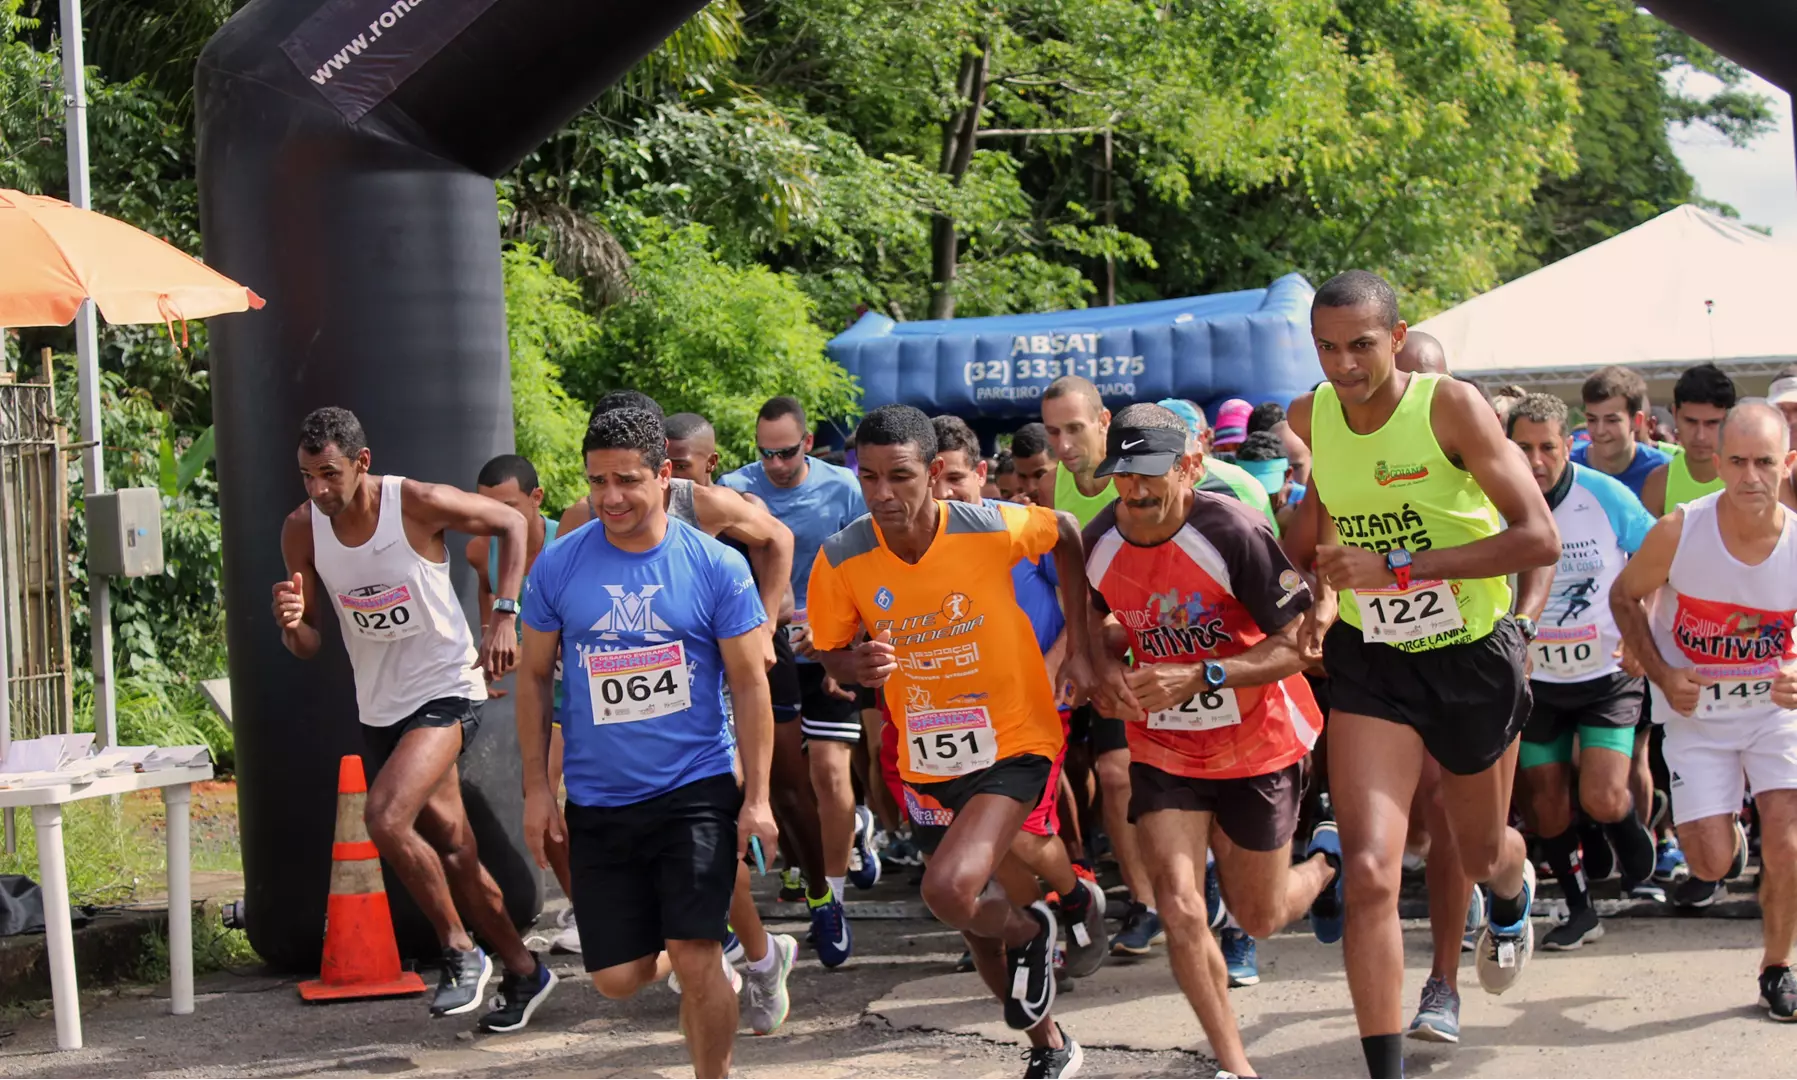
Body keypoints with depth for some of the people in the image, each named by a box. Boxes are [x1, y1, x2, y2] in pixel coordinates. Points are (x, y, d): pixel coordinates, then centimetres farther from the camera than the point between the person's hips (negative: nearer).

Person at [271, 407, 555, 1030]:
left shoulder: (417, 504, -17)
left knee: (384, 819, -25)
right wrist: (292, 623, -22)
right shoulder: (302, 530, -4)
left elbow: (511, 523, -1)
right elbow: (308, 647, 2)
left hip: (445, 692, -6)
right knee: (451, 849, 12)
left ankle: (461, 953, -7)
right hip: (380, 709, 6)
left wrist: (504, 616, -10)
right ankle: (523, 971, 29)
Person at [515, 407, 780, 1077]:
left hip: (697, 792, -2)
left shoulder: (717, 566, -5)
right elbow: (535, 677, 7)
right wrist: (536, 789, 4)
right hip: (598, 804, 3)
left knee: (695, 960, -9)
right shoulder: (558, 567, -1)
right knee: (616, 978, 4)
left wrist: (756, 797, -5)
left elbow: (750, 684, -2)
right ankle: (686, 963, 37)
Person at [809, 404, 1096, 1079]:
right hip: (927, 760, 4)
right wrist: (859, 667, -23)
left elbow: (1067, 536, 2)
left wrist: (1079, 645, -3)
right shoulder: (841, 561, -14)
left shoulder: (993, 528, -20)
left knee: (950, 890, -26)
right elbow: (830, 653, 1)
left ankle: (1029, 932, 10)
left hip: (1012, 744, -4)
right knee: (975, 921, 17)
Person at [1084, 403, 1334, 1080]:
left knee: (1258, 919, 11)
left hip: (1257, 745, -3)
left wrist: (1202, 676, -32)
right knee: (1179, 905, -13)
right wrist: (1106, 665, -9)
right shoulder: (1098, 542, -9)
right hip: (1162, 748, 3)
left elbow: (1300, 643, -22)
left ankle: (1325, 867, 46)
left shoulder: (1231, 532, -25)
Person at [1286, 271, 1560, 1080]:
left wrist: (1397, 567, -30)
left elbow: (1539, 538, -26)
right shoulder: (1311, 418, -6)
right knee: (1370, 872, -16)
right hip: (1371, 663, 2)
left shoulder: (1451, 406, -20)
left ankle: (1512, 893, 60)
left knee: (1479, 853, 20)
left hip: (1474, 658, -2)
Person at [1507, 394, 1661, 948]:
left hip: (1608, 674, -2)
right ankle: (1581, 911, 22)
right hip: (1534, 679, 2)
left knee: (1602, 798, -14)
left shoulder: (1607, 496, -13)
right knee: (1545, 804, 3)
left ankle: (1630, 832, 21)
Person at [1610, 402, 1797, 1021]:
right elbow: (1624, 598, -1)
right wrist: (1661, 675, -12)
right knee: (1712, 862, -7)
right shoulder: (1678, 533, -20)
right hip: (1696, 712, 0)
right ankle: (1724, 845, 33)